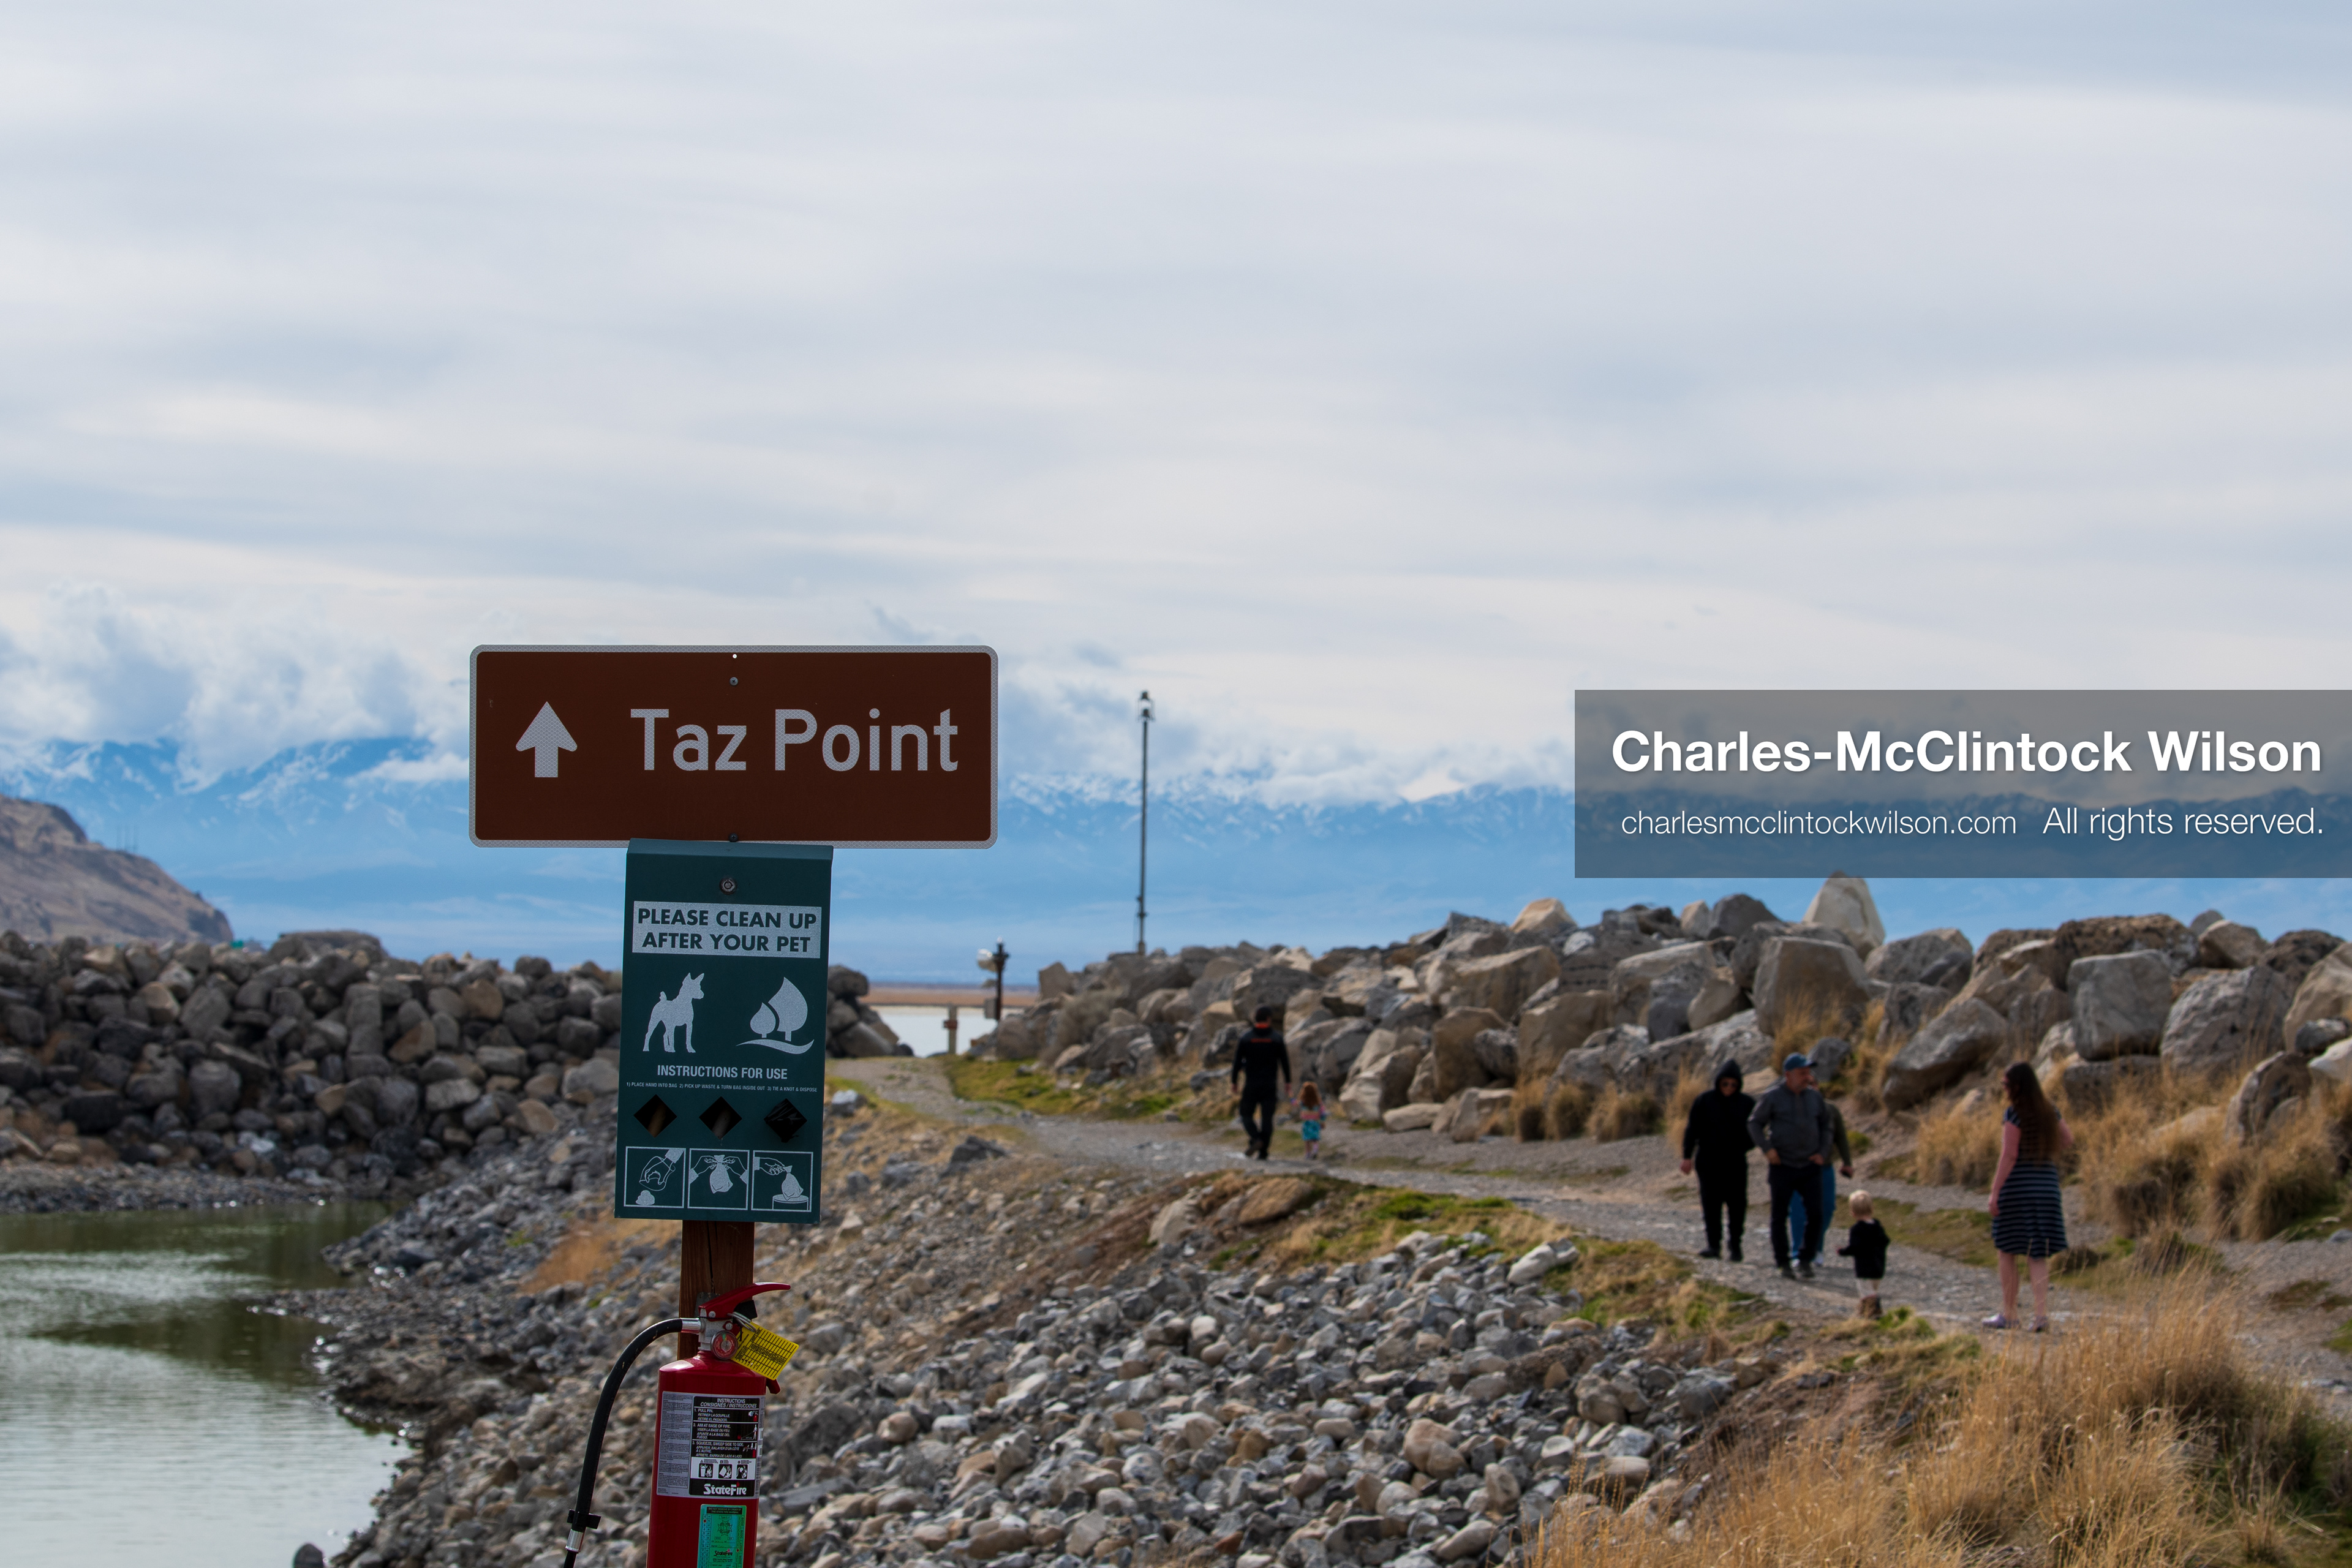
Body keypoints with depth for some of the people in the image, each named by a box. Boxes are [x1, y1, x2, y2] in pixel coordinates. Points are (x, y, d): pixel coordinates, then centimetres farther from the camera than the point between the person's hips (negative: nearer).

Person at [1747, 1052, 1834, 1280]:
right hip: (1782, 1167, -3)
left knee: (1816, 1216, -5)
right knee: (1780, 1216, 3)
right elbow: (1754, 1123, 1)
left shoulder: (1815, 1097, 5)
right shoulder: (1772, 1097, -5)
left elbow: (1825, 1126, 17)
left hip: (1810, 1167, 3)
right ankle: (1783, 1263, 14)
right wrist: (1767, 1149, -12)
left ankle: (1805, 1260, 8)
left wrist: (1823, 1153, 3)